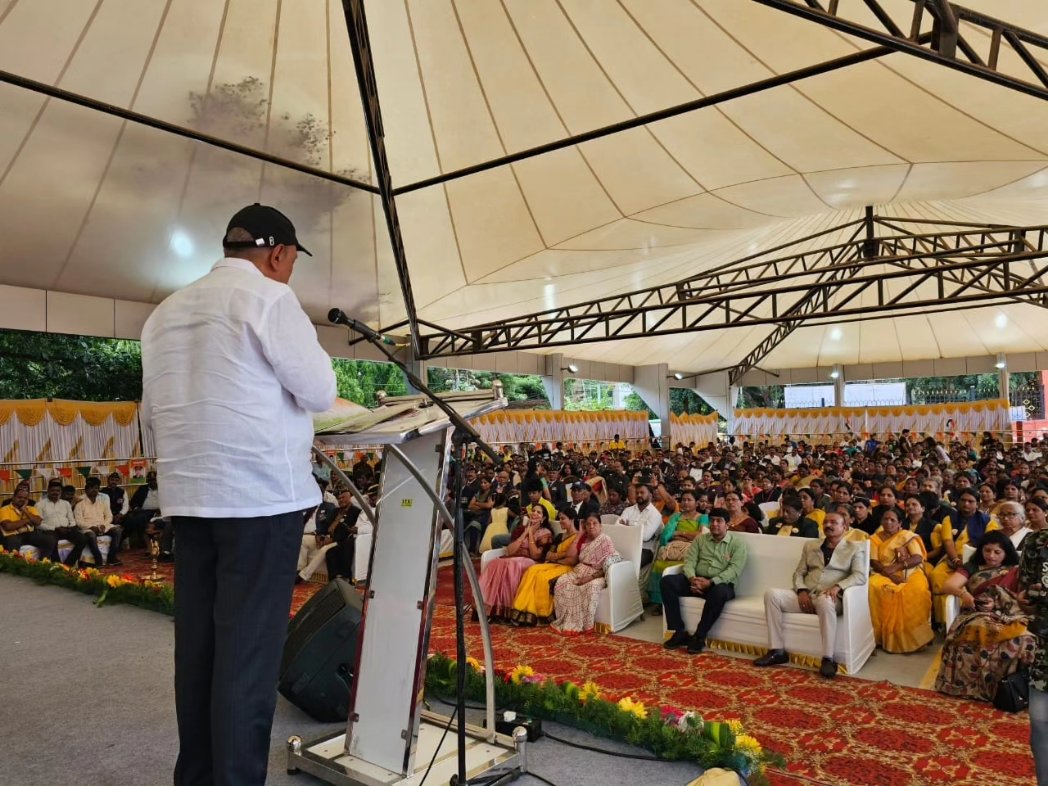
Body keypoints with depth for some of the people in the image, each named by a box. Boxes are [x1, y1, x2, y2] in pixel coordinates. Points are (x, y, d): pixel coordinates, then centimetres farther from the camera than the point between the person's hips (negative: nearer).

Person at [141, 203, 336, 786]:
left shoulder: (166, 312, 15)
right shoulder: (267, 296, -7)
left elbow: (152, 411, 18)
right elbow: (319, 392, -10)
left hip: (188, 492, 7)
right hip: (260, 492, -7)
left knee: (197, 641, 13)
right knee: (249, 649, -3)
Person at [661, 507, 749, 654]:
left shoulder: (738, 543, 3)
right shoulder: (700, 539, 15)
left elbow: (734, 570, -9)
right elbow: (689, 561, 5)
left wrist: (710, 582, -22)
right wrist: (692, 579, -18)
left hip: (720, 584, -4)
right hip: (696, 581, 4)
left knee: (720, 593, -40)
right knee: (667, 581, -22)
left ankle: (699, 637, -24)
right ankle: (679, 632, -18)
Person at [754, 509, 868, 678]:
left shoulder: (854, 549, 10)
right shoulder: (810, 545, 21)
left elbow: (860, 576, -4)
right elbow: (798, 572, 16)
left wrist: (838, 586, -22)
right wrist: (801, 591, -5)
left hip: (830, 598, -4)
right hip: (805, 596, 4)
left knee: (824, 601, -42)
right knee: (771, 593, -21)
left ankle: (828, 659, -32)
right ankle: (777, 651, -17)